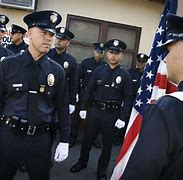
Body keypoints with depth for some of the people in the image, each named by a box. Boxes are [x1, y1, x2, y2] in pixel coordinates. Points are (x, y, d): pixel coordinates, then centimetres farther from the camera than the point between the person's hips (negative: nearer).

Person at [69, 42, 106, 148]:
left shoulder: (105, 66, -2)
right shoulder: (86, 62, -3)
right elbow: (77, 78, -3)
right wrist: (76, 93, -8)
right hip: (84, 93, 0)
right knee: (78, 116, 6)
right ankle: (73, 137, 20)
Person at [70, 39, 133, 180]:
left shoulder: (125, 75, -5)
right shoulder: (98, 71, 2)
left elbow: (128, 98, -6)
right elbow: (89, 90, 5)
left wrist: (123, 118, -11)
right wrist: (83, 108, 2)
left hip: (112, 115, -1)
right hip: (95, 111, 2)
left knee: (107, 144, 12)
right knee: (87, 139, 14)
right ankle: (82, 162, 38)